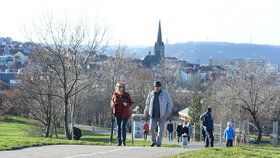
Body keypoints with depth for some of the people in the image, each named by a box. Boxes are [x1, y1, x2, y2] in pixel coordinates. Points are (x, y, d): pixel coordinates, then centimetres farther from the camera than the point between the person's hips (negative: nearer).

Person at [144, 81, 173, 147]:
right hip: (153, 115, 2)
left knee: (161, 130, -1)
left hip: (162, 116, -2)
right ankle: (153, 141, 15)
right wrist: (146, 112, 11)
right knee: (151, 129, -5)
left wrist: (168, 111, -11)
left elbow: (170, 104, 3)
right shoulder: (151, 94, 8)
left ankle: (158, 143, 8)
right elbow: (147, 104, 20)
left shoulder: (165, 94, 0)